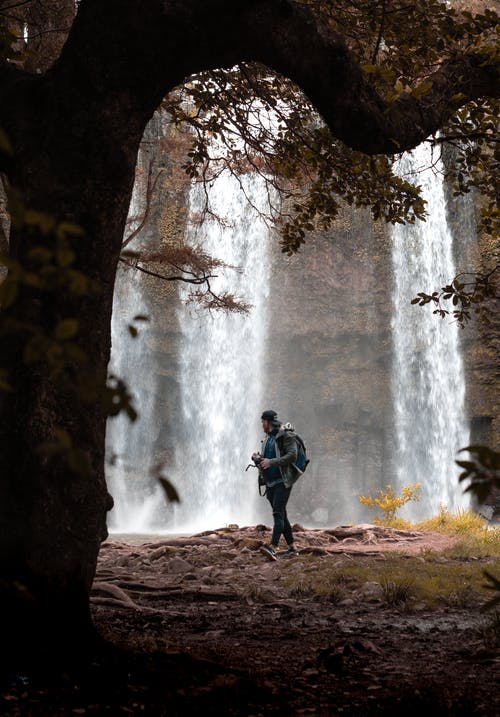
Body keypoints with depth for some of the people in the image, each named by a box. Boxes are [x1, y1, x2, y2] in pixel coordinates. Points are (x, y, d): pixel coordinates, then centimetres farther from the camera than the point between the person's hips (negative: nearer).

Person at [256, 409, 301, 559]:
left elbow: (292, 455, -19)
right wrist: (259, 460, 4)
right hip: (270, 482, 9)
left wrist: (271, 462, -23)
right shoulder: (267, 439, 18)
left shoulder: (286, 437, -8)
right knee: (281, 515, 11)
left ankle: (273, 548, -32)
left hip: (283, 481, -9)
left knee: (278, 513, -19)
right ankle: (292, 548, 17)